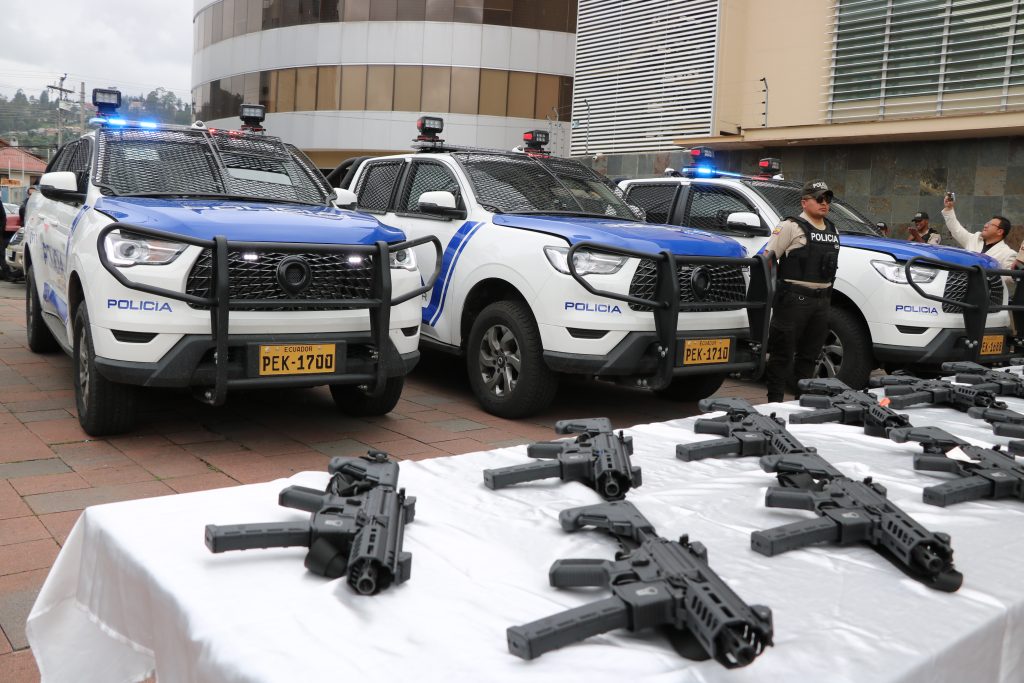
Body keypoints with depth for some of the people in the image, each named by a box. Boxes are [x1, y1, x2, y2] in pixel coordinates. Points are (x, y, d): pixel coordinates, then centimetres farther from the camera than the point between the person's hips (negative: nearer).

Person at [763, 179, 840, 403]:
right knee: (783, 353, -4)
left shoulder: (833, 231, 18)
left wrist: (828, 296, 19)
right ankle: (775, 401, 2)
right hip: (794, 298, -7)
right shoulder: (791, 227, -5)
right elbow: (767, 258, -9)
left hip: (822, 299, 7)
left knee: (809, 353, 13)